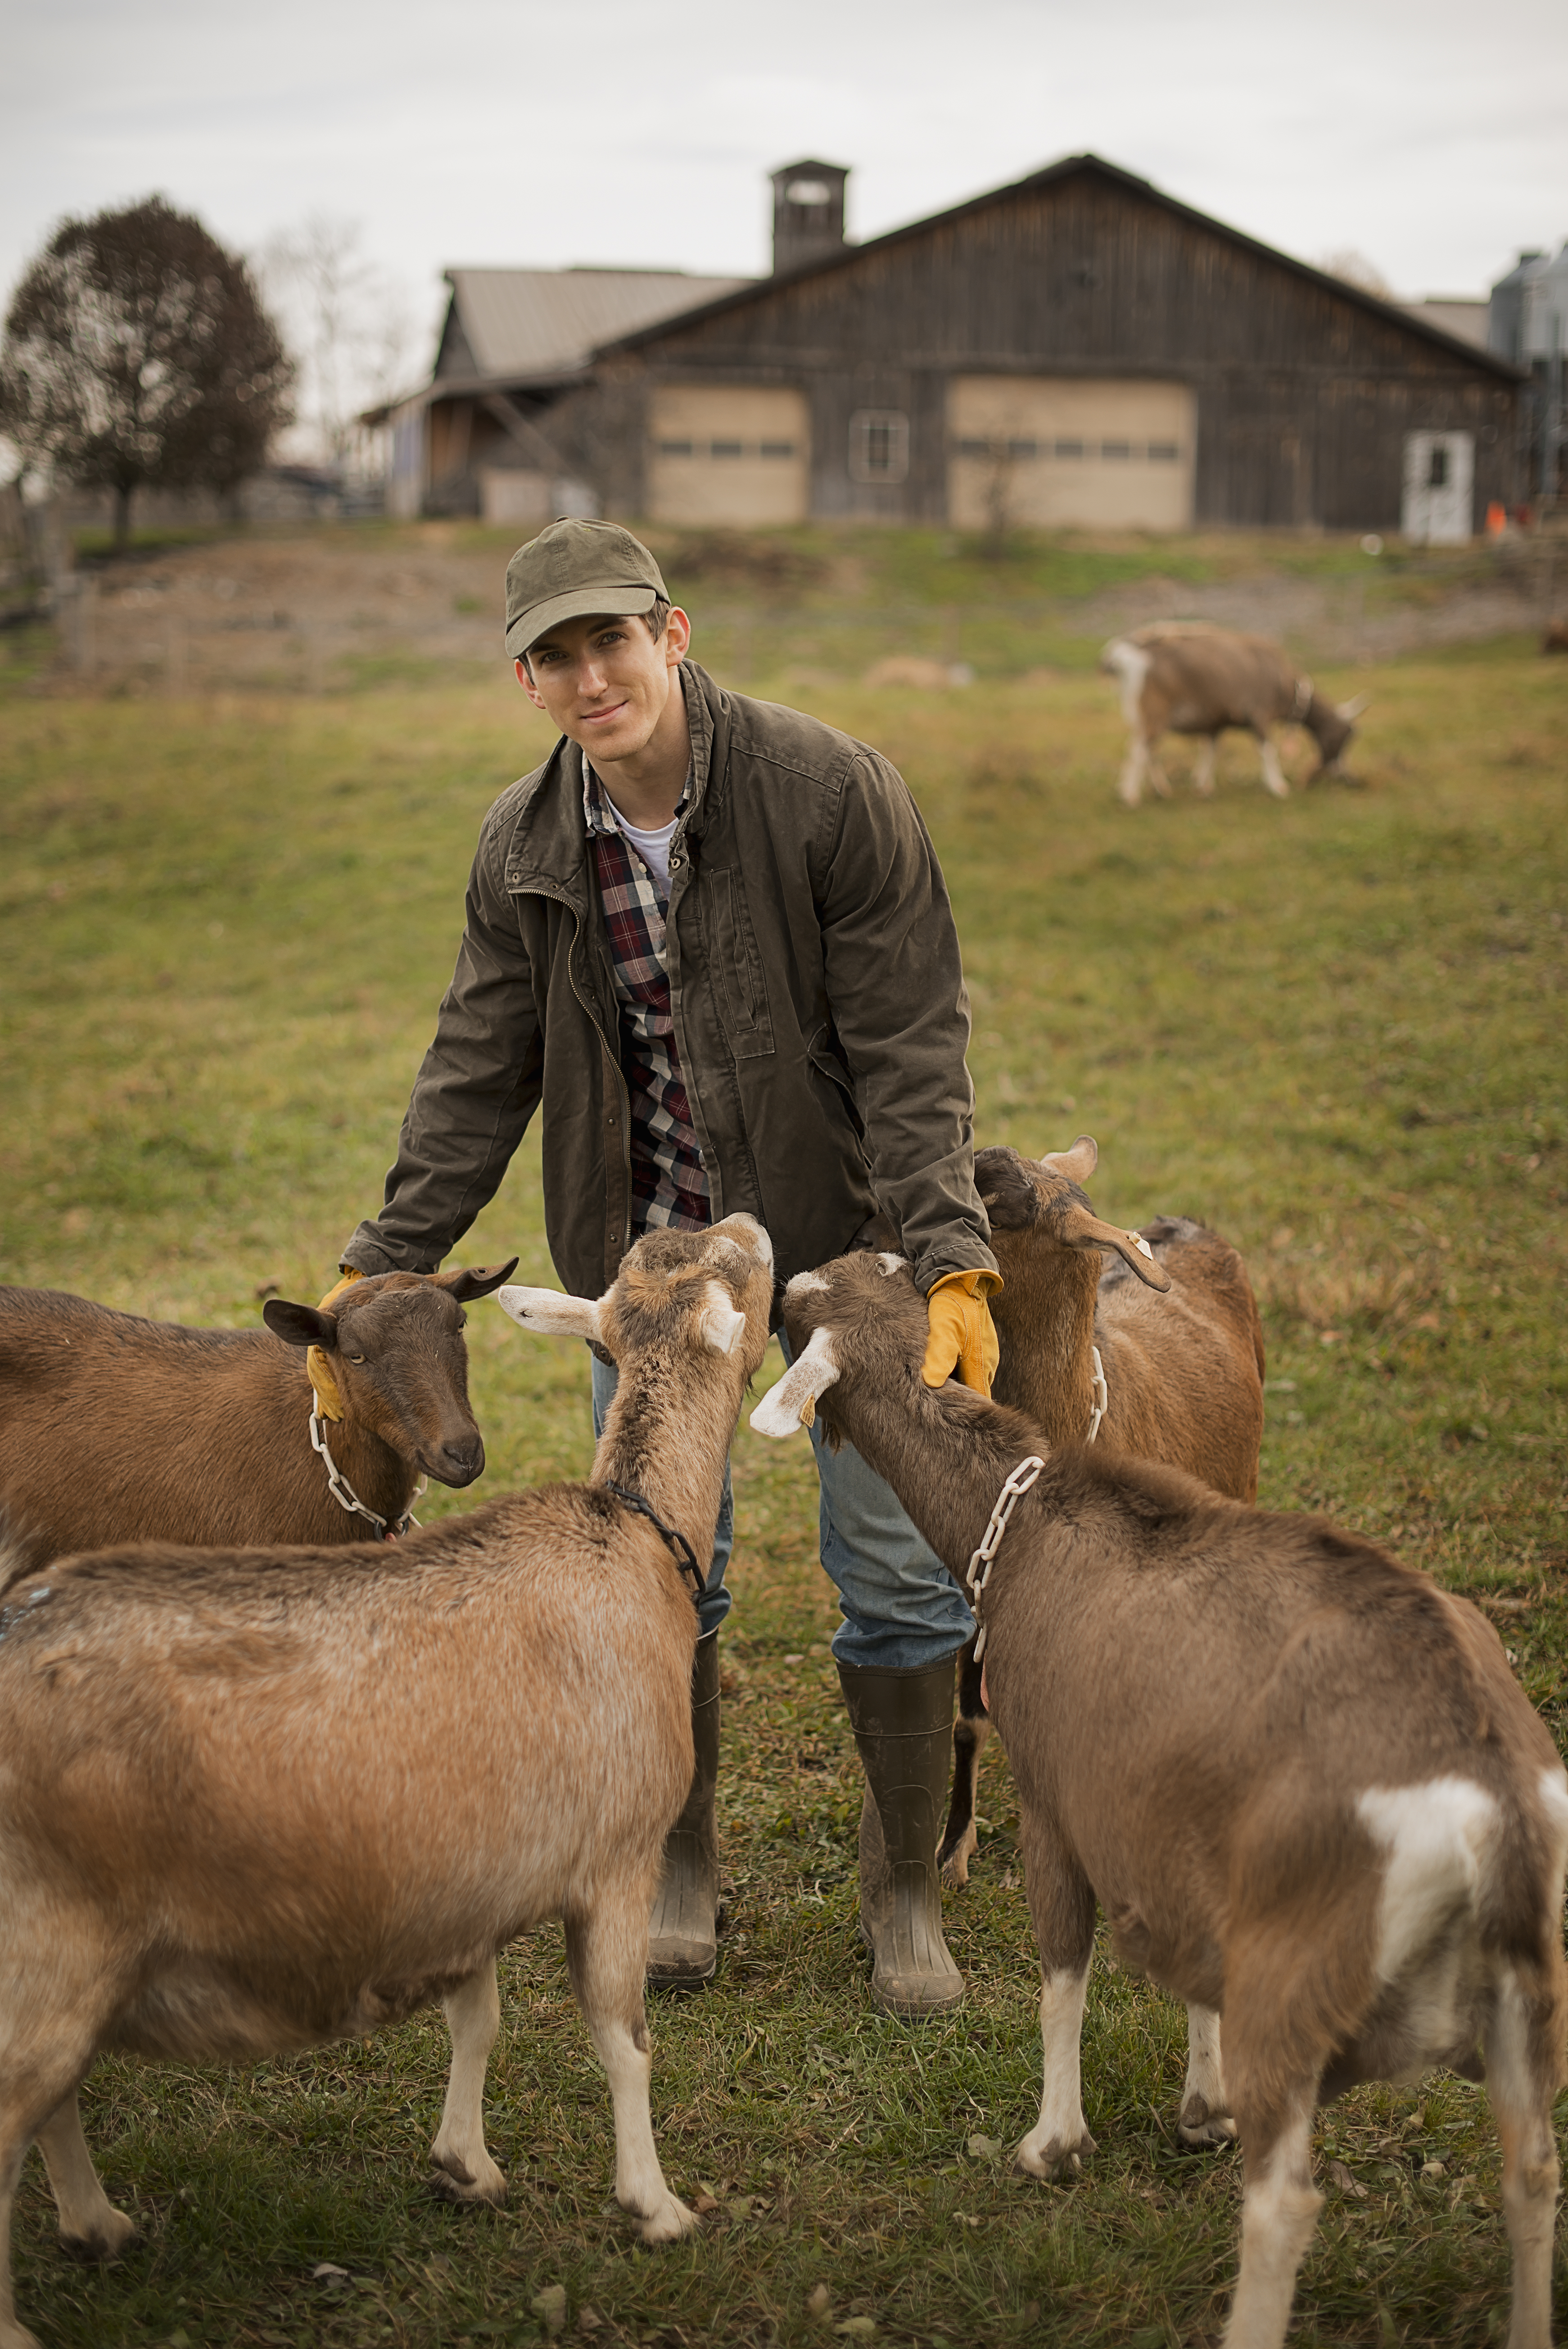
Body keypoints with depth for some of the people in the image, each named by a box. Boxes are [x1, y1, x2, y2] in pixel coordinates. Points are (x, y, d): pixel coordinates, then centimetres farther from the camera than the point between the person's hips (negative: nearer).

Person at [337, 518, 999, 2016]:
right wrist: (384, 1266, -2)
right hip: (649, 1253, 3)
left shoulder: (830, 793, -17)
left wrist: (952, 1259, -26)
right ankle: (679, 1874, 28)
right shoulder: (523, 849, -4)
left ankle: (905, 1894, 20)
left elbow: (910, 1047, -17)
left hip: (838, 1230, -3)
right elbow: (477, 1076, 4)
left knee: (899, 1571, 1)